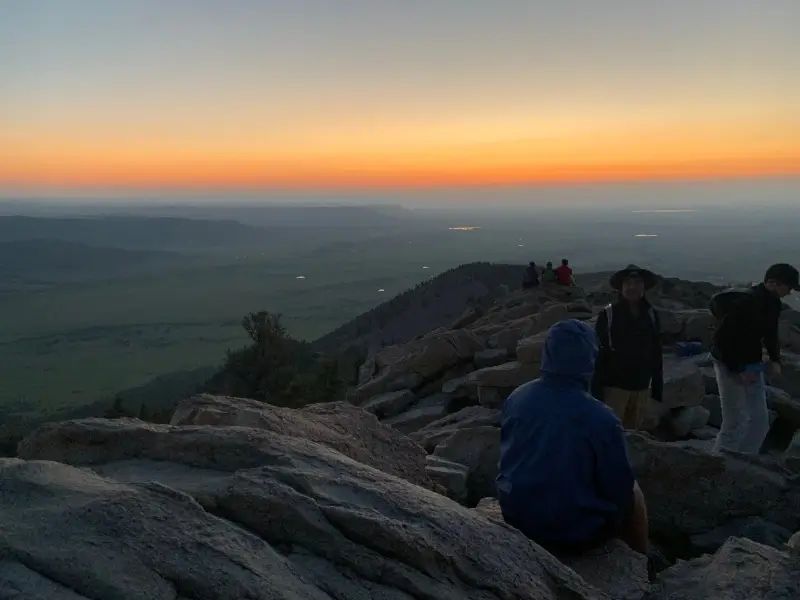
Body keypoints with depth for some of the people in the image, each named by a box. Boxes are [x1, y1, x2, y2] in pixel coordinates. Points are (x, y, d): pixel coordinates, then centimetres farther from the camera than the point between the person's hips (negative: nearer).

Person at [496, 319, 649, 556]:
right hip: (576, 530, -5)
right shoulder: (600, 418, -24)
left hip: (517, 518, 5)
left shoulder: (516, 397, -8)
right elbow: (620, 486, -13)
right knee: (633, 493, 22)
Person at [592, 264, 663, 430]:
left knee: (633, 430, 13)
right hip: (614, 385, -4)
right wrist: (596, 389, -12)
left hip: (642, 387, 5)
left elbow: (656, 353, 10)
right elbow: (598, 353, -9)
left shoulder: (651, 315, 5)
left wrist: (658, 386, 9)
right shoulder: (608, 314, -8)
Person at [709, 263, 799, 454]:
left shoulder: (773, 304, 4)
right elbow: (721, 339, -24)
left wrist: (775, 360, 1)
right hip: (730, 367, -9)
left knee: (761, 421, 12)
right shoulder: (743, 302, -24)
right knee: (735, 422, -4)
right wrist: (738, 370, -23)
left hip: (753, 367, 9)